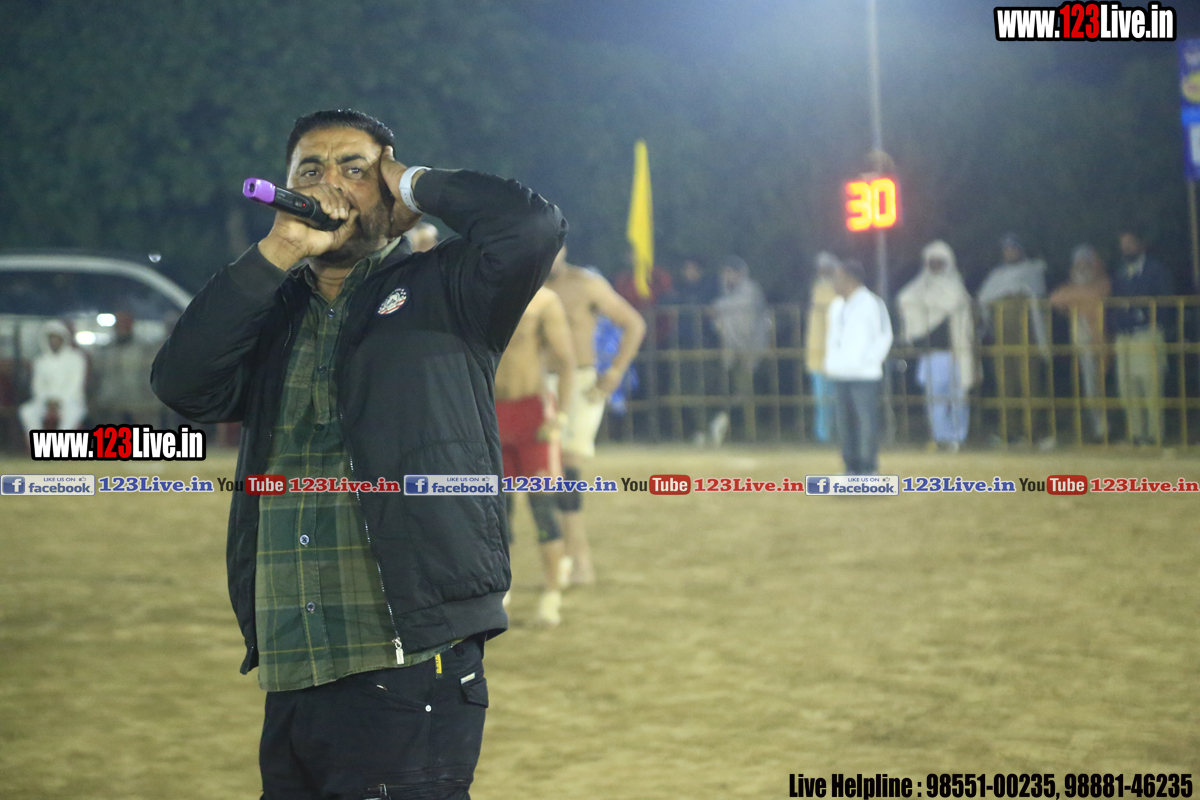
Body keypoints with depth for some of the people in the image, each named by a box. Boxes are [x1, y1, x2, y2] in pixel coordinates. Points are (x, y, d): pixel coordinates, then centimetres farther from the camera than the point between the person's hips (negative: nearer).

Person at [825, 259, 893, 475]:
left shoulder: (871, 303, -6)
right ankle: (851, 467, 13)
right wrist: (830, 362, 12)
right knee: (845, 424, 7)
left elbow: (884, 336, -7)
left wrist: (868, 360, -13)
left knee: (867, 421, -9)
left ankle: (868, 467, -5)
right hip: (839, 375, 7)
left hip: (864, 376, -7)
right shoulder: (836, 306, 17)